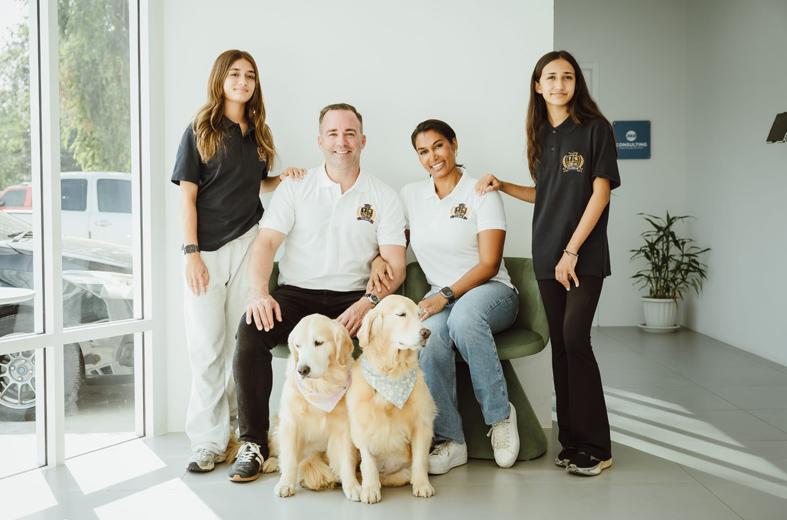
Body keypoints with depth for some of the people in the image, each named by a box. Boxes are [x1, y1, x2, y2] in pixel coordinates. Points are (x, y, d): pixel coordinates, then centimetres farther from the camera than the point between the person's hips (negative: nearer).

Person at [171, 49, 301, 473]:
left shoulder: (258, 133, 14)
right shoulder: (200, 131, 1)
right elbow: (187, 196, -4)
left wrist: (283, 178, 5)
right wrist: (191, 252, -12)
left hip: (248, 243, 4)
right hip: (207, 249, -3)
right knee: (207, 346, -2)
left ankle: (239, 422, 15)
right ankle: (208, 440, 4)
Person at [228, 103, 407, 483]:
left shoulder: (383, 197, 7)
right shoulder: (295, 188, 9)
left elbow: (395, 265, 0)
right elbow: (266, 242, -2)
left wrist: (368, 302, -21)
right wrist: (259, 292, -22)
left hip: (352, 299, 0)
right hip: (296, 294, 1)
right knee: (251, 330, -29)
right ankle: (253, 443, -17)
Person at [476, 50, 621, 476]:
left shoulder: (595, 129, -4)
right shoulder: (541, 136, 14)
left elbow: (600, 193, -9)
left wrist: (572, 252, -13)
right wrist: (502, 186, 8)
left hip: (584, 254, -6)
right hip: (547, 256, 6)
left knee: (575, 338, -13)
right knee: (560, 343, 6)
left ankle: (596, 447, -4)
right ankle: (571, 439, 13)